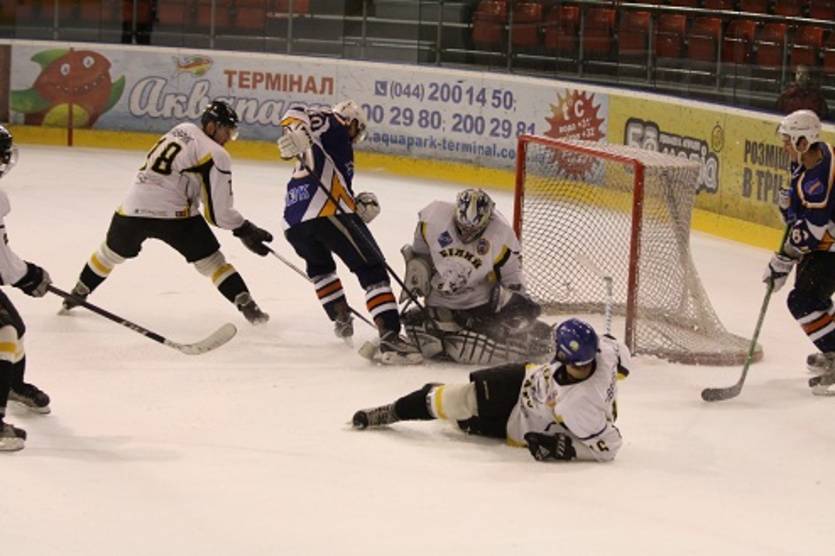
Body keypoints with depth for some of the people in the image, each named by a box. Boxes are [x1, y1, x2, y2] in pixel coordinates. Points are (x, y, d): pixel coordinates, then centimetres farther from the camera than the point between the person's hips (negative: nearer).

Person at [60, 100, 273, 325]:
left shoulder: (182, 129, 15)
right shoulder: (215, 155, -7)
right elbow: (218, 211, -9)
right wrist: (246, 230, 2)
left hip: (134, 206, 6)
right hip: (172, 212, -6)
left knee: (111, 253, 29)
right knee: (211, 261, 4)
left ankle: (77, 295, 43)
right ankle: (247, 306, -4)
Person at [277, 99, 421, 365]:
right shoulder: (335, 127, 14)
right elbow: (298, 114, -6)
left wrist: (358, 207, 9)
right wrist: (298, 133, -26)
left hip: (293, 223, 8)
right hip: (328, 213, -8)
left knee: (318, 264, 37)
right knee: (371, 269, -6)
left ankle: (341, 318, 38)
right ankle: (389, 337, -19)